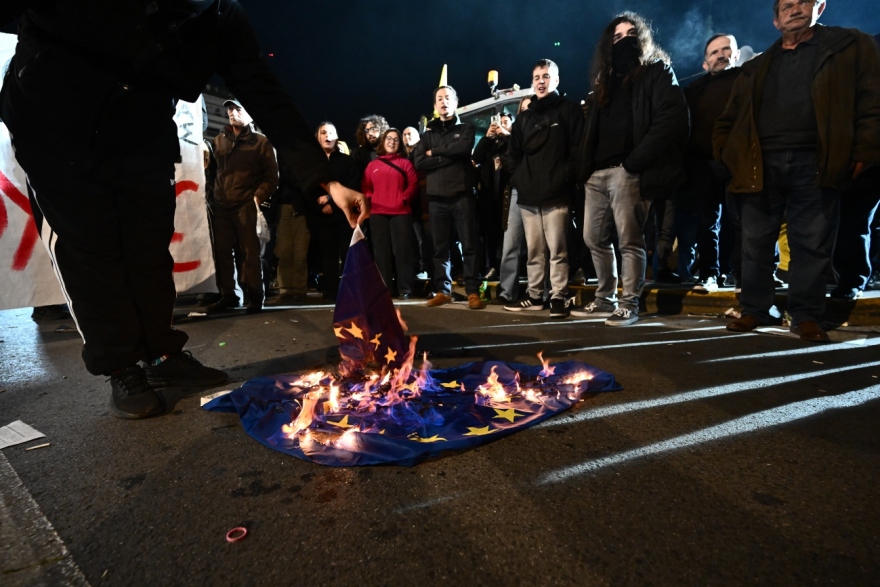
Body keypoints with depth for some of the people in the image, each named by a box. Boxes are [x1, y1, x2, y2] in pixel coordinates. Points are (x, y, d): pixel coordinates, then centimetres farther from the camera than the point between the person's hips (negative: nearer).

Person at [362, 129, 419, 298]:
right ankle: (384, 289, 8)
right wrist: (369, 199, -3)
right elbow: (365, 186, 15)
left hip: (401, 212, -2)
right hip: (378, 213, 3)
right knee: (381, 251, 3)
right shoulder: (372, 165, 16)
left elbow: (413, 185, 3)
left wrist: (404, 198, -11)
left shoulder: (405, 163, 10)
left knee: (402, 250, -5)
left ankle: (405, 289, -1)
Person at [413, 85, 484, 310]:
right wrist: (448, 157, -7)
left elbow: (463, 147, -11)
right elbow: (419, 162, 1)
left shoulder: (466, 128, 12)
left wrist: (434, 152, -2)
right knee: (440, 247, 5)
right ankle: (443, 291, 13)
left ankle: (473, 292, -1)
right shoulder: (428, 134, 18)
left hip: (462, 195, -2)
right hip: (436, 197, 3)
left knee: (469, 245, -4)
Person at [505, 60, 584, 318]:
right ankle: (534, 295, 17)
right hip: (528, 196, 5)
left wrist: (565, 179, -11)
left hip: (556, 195, -5)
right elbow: (514, 153, 21)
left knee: (557, 250, -6)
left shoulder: (569, 110, 7)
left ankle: (559, 297, 1)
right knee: (533, 251, 9)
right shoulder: (524, 117, 22)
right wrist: (519, 178, 6)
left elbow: (577, 150, -2)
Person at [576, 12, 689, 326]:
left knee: (630, 240, -7)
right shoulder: (605, 80, 25)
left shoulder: (657, 71, 6)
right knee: (595, 238, 7)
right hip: (598, 172, 7)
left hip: (628, 171, -7)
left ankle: (629, 305, 0)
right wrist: (587, 165, 10)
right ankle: (605, 299, 18)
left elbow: (671, 118, -9)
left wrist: (637, 159, -17)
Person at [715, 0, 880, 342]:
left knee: (812, 245, 0)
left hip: (814, 164, -2)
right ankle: (756, 310, 13)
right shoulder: (756, 67, 20)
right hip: (761, 165, 3)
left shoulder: (851, 47, 12)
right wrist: (726, 155, 3)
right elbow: (730, 118, 19)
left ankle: (806, 316, 8)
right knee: (756, 244, 3)